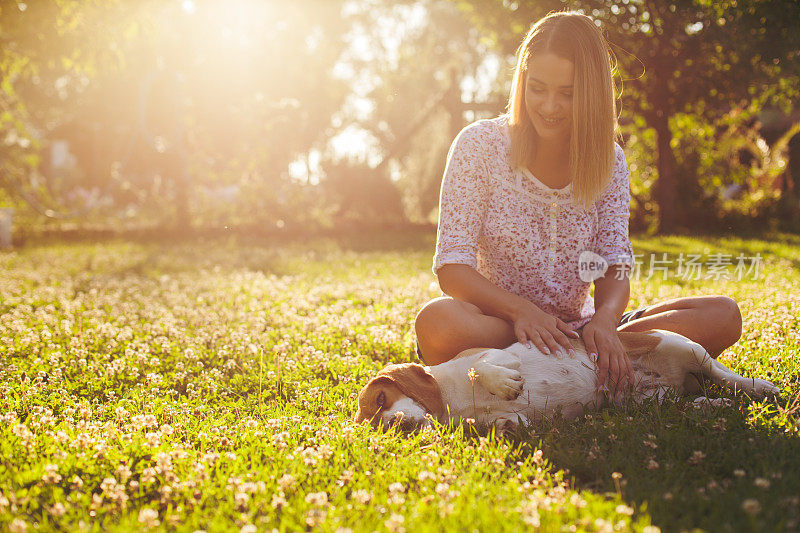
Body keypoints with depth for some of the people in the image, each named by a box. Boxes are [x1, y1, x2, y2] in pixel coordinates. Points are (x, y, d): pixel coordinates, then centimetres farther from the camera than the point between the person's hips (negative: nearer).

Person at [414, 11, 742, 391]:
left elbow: (614, 268, -4)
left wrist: (604, 319, -29)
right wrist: (520, 310, -30)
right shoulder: (480, 145, -5)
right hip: (498, 323, -3)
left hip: (576, 328, 3)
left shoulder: (607, 161, 4)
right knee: (438, 321, -38)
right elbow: (452, 267, -12)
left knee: (723, 317, -13)